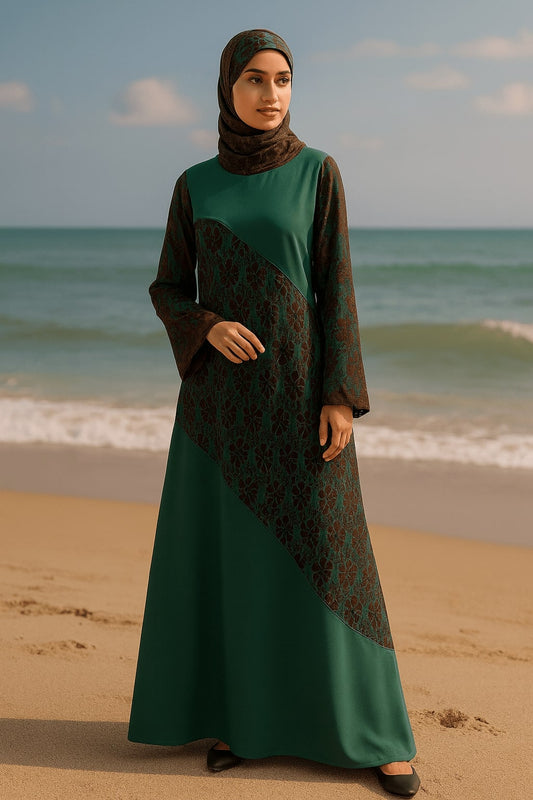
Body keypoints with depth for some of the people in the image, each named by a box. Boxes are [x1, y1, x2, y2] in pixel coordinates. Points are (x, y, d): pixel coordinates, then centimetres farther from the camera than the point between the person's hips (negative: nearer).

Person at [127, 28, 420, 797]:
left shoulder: (319, 172, 1)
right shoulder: (195, 185, 7)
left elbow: (338, 287, -4)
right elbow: (168, 289, 9)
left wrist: (341, 396, -12)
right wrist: (211, 328, -14)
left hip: (299, 387, -2)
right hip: (222, 388, 2)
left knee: (326, 556, -2)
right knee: (225, 548, 3)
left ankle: (374, 729, 11)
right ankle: (238, 711, 21)